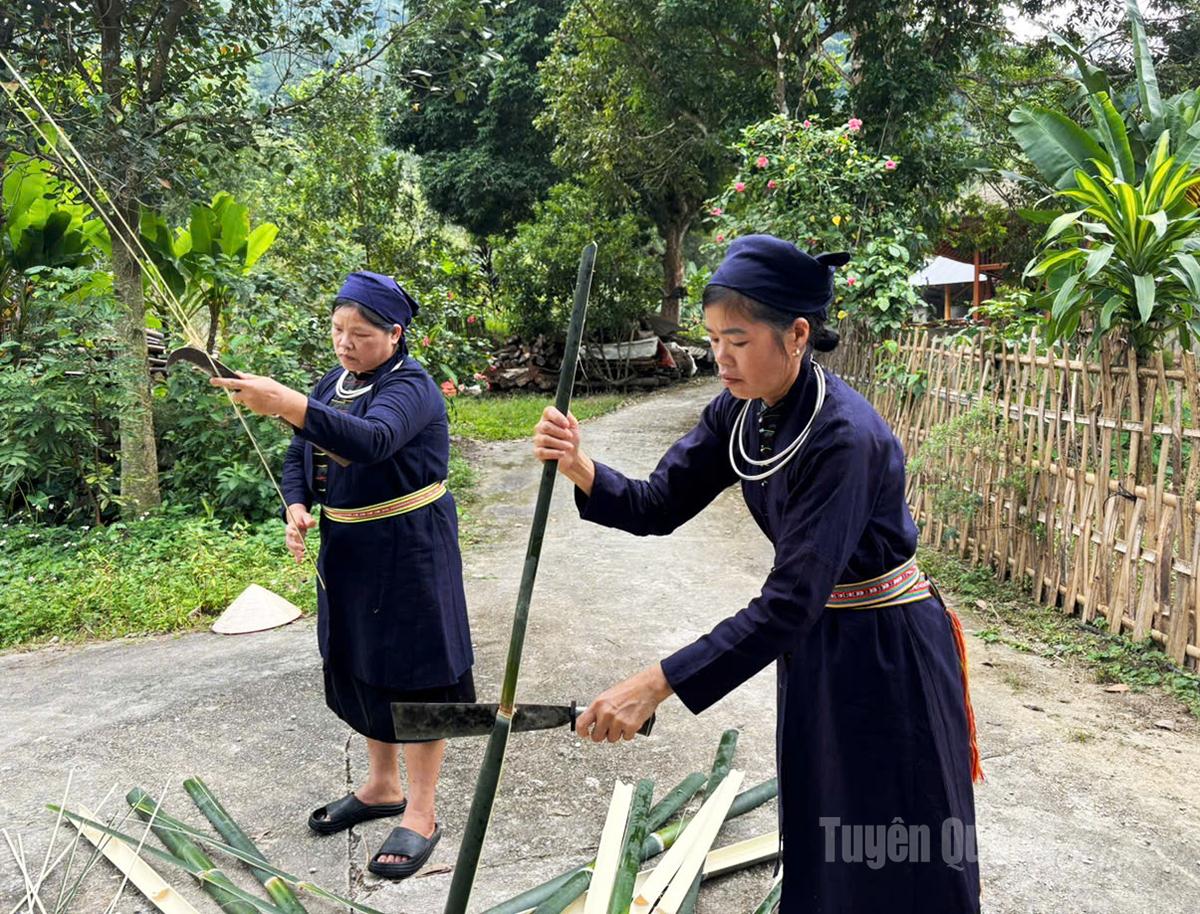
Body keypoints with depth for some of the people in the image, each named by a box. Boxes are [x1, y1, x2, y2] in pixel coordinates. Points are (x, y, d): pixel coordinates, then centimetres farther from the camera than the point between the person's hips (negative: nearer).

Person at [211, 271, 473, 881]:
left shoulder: (411, 387, -17)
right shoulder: (334, 382, 7)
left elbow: (372, 441, -38)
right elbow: (299, 456, 11)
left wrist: (286, 405, -47)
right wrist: (297, 508, -9)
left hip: (409, 549, -8)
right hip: (348, 548, 8)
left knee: (414, 672, 1)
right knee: (363, 666, 18)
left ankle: (420, 816, 15)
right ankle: (382, 788, 37)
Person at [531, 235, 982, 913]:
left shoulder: (845, 437, -31)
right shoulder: (739, 414, -7)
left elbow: (789, 603, -34)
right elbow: (658, 507, -4)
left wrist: (654, 686, -37)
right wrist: (582, 470, -25)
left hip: (888, 652, -7)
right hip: (815, 642, 7)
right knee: (821, 842, 22)